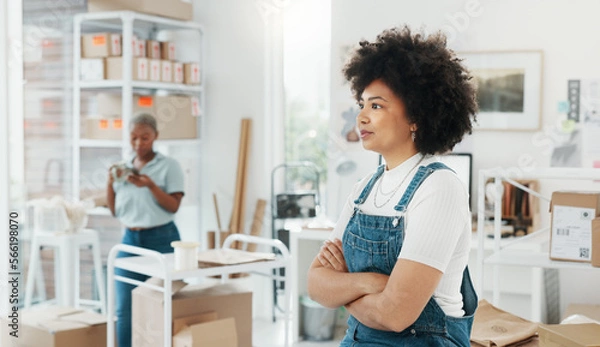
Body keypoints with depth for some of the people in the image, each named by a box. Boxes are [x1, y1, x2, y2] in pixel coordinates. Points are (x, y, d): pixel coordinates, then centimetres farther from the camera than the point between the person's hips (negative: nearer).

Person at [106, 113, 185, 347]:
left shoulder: (169, 166, -3)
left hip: (161, 240, -4)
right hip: (130, 240, 4)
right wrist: (111, 182, -3)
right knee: (125, 309, 2)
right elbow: (115, 210, 13)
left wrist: (150, 185, -23)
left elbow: (173, 206, -9)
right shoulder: (123, 169, 11)